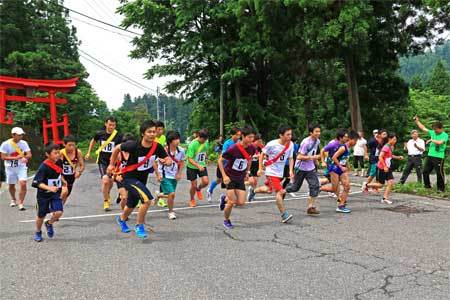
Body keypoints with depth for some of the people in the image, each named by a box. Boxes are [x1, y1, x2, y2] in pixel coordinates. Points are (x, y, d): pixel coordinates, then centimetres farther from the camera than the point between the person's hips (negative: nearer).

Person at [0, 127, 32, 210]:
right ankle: (13, 200, 42)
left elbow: (29, 154, -7)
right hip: (10, 168, 0)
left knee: (23, 184, -16)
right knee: (11, 185, 15)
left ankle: (21, 203, -7)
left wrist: (25, 157, -31)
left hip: (21, 167, 0)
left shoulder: (23, 143, -5)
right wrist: (15, 158, -23)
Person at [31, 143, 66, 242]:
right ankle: (38, 232, 40)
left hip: (56, 193, 4)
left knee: (59, 212, -14)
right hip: (43, 195, -3)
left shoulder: (59, 162, -7)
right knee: (41, 215, 12)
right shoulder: (43, 167, -25)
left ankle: (49, 224, 19)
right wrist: (49, 188, -39)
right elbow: (37, 182, -28)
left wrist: (63, 181, 3)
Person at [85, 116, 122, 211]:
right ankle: (106, 202, 0)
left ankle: (107, 194, 51)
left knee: (110, 181, 17)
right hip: (102, 161, -1)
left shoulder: (118, 136, -11)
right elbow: (93, 141, 16)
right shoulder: (100, 134, -5)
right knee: (105, 181, -18)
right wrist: (89, 152, 18)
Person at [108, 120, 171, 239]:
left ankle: (121, 219, 59)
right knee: (147, 198, -27)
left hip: (142, 179, 6)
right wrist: (111, 165, -2)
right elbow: (117, 148, -10)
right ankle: (139, 226, -5)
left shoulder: (157, 147, -15)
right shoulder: (134, 145, -25)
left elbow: (169, 160, -8)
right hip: (129, 177, -6)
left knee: (131, 205, 26)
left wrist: (166, 161, -32)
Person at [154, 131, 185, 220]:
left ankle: (159, 195, 46)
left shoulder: (181, 150, -9)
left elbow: (182, 163, 9)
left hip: (174, 176, 5)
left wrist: (179, 173, 1)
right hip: (164, 176, -5)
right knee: (172, 193, -16)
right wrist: (158, 175, -10)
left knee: (171, 194, 12)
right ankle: (171, 212, 7)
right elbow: (155, 163, -8)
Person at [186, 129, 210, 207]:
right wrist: (198, 166, -37)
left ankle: (199, 189, 21)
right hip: (192, 167, -4)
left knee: (206, 181, -14)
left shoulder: (206, 143, -5)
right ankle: (192, 200, 29)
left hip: (202, 166, 4)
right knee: (194, 185, 1)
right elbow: (190, 159, -25)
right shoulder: (192, 145, -23)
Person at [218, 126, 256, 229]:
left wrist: (247, 172, 13)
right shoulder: (233, 148, -24)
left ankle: (225, 199, 29)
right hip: (230, 177, -5)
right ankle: (226, 220, 18)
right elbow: (220, 160, -14)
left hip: (240, 178, 5)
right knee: (232, 202, -9)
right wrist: (224, 176, -19)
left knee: (241, 203, -2)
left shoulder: (252, 148, -8)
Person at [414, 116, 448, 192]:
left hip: (439, 157, -6)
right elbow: (423, 128, 15)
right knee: (425, 171, 10)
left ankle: (441, 188, 9)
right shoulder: (432, 133, 10)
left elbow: (440, 142, -23)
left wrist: (431, 140, -11)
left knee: (439, 173, -2)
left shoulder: (445, 135, -6)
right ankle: (427, 186, 24)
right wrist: (417, 121, 12)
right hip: (430, 155, 6)